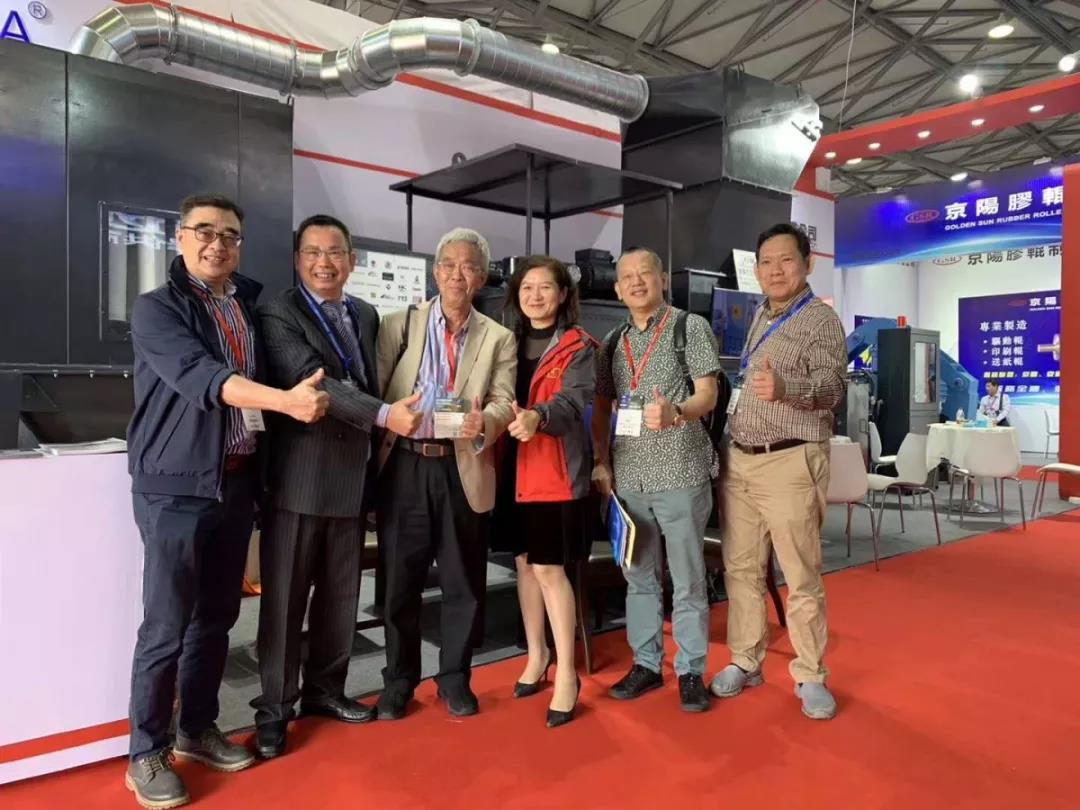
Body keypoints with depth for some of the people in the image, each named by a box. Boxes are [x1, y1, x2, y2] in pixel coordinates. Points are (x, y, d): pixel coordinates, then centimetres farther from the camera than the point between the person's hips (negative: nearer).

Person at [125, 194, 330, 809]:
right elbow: (200, 377, -22)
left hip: (237, 481, 6)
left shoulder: (253, 305, 11)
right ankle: (147, 753, 17)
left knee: (217, 617, 14)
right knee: (166, 625, 1)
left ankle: (198, 728, 31)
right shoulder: (156, 308, -7)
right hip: (176, 486, -5)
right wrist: (285, 400, -34)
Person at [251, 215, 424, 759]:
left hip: (352, 477, 6)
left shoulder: (366, 315, 12)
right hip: (298, 479, -6)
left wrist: (376, 458, 12)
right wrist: (385, 415, -31)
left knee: (341, 594, 15)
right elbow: (312, 381, -22)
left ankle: (324, 688, 33)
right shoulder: (278, 315, -8)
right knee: (285, 597, 5)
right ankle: (274, 708, 19)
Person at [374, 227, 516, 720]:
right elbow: (374, 387, 0)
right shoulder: (400, 324, 7)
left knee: (463, 581, 9)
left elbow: (504, 401, -4)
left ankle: (455, 679, 27)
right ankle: (398, 681, 26)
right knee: (400, 579, 9)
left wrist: (484, 422, -24)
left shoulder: (499, 338, 9)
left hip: (463, 469, 1)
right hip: (405, 466, 0)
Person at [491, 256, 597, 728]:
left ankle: (566, 674, 7)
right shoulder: (510, 343, 12)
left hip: (557, 471, -5)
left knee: (549, 568, -5)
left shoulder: (579, 347, -4)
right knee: (524, 562, 12)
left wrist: (538, 416, -39)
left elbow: (574, 399, -20)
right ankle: (537, 657, 28)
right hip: (514, 468, 5)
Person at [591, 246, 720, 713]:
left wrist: (675, 413, -27)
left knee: (688, 579, 3)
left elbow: (707, 396, -6)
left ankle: (691, 671, 16)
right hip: (628, 475, 4)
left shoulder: (690, 326, 1)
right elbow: (601, 408, 16)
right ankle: (646, 663, 24)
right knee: (638, 576, 12)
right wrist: (601, 462, 6)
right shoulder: (612, 342, 13)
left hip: (680, 472, -4)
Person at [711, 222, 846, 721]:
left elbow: (831, 387, -19)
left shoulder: (821, 319, -6)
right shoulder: (759, 317, 16)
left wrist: (784, 389, -39)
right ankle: (745, 661, 23)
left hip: (790, 463, -7)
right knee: (741, 570, 11)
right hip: (739, 460, 7)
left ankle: (810, 676, 15)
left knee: (801, 578, 1)